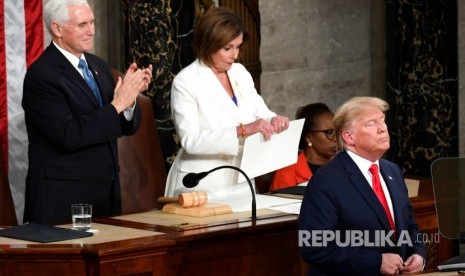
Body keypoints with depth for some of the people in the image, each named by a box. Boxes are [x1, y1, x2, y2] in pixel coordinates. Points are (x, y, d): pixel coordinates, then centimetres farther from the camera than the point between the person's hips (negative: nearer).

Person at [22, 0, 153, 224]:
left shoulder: (97, 66, 11)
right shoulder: (41, 75, -13)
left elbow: (128, 127, 11)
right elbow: (67, 136, -22)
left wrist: (130, 95, -9)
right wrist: (116, 106, -20)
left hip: (107, 192, 7)